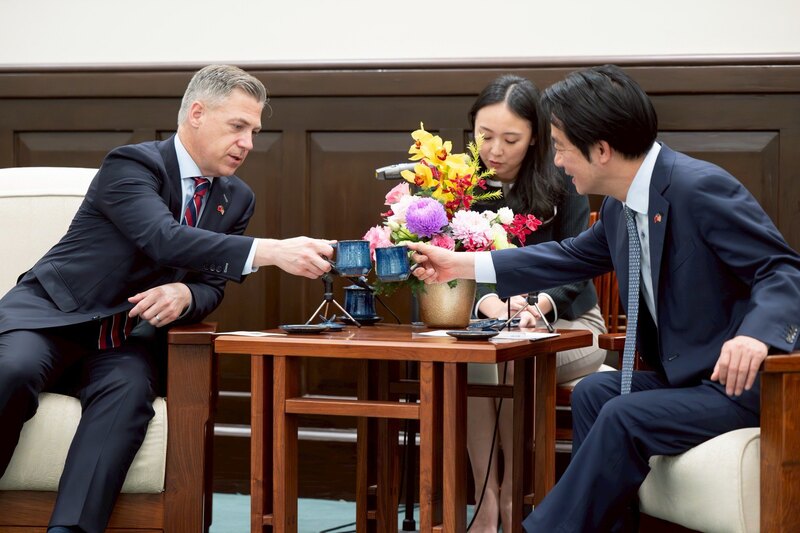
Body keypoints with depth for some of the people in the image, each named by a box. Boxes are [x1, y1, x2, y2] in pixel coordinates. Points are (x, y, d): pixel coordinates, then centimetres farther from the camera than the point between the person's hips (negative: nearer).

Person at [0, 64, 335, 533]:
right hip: (51, 318, -4)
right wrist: (271, 252, -39)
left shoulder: (236, 198, 9)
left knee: (129, 391, -31)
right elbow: (164, 239, -29)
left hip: (125, 342, 4)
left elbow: (211, 286, 8)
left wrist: (184, 295, -19)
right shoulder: (132, 164, -12)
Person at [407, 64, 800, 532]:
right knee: (593, 393, 3)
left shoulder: (701, 188, -20)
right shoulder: (622, 205, 7)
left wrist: (755, 334, -43)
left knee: (625, 416, -21)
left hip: (741, 380, -9)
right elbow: (574, 257, 26)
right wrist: (463, 265, 25)